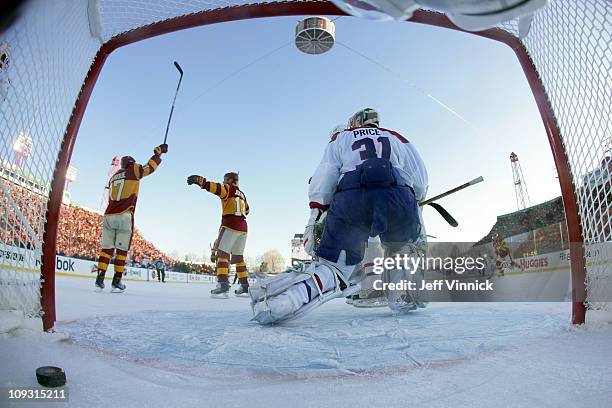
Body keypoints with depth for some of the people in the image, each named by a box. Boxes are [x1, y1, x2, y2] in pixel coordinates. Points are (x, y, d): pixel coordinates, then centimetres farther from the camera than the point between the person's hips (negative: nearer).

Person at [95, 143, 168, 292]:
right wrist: (158, 152, 14)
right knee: (122, 250, 1)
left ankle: (100, 279, 2)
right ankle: (116, 281, 2)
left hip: (108, 216, 5)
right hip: (124, 217, -5)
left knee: (107, 248, 7)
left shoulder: (113, 177, 23)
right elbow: (150, 167, 4)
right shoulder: (132, 171, 5)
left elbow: (112, 199, 24)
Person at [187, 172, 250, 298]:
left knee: (222, 253, -11)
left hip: (230, 225, -8)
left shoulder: (228, 188, 2)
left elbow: (216, 187, -18)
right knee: (238, 257, 14)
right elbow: (246, 210, 35)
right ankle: (244, 286, 14)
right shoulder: (241, 194, 24)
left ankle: (223, 284, -24)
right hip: (243, 227, 8)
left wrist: (199, 180, -25)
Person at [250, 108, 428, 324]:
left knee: (334, 263, 1)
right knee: (401, 246, 30)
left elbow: (323, 179, 12)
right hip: (398, 198, 2)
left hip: (350, 200, -1)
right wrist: (413, 211, 36)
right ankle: (404, 298, 13)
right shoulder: (398, 139, 33)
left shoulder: (341, 138, 29)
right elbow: (420, 183, 22)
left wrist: (314, 218, 10)